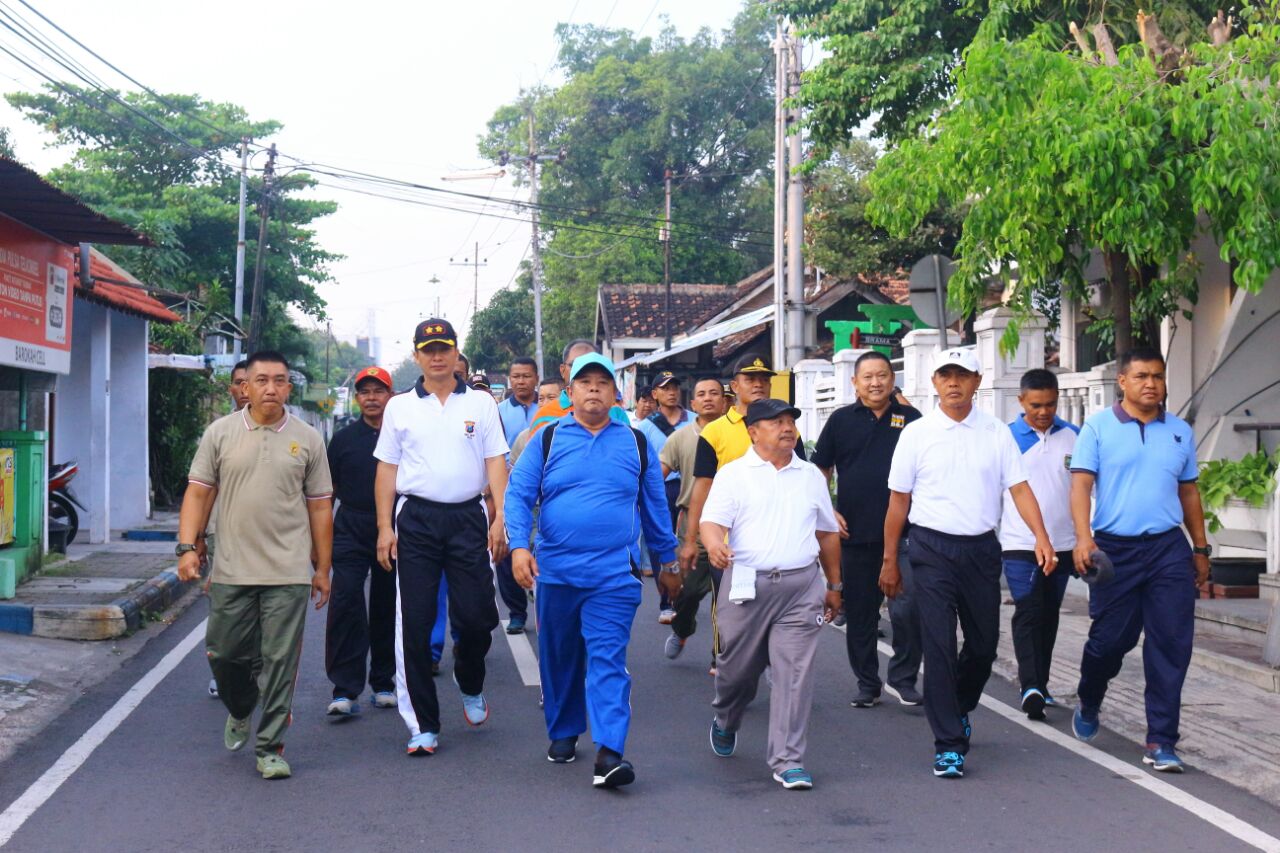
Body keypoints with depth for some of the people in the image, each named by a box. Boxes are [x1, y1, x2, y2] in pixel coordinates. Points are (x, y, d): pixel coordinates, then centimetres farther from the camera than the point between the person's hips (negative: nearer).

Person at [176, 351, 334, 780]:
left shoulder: (307, 439, 4)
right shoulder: (221, 432, 5)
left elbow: (320, 507, 8)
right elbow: (198, 493, 5)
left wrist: (322, 569, 7)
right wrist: (187, 546, -6)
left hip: (288, 573, -1)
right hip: (231, 570, 1)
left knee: (280, 661, -1)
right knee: (224, 653, 9)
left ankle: (270, 746, 9)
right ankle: (240, 711, 39)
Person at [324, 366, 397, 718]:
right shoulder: (343, 439, 7)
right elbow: (328, 491, 12)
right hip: (351, 533, 0)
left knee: (387, 608, 9)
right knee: (345, 602, -12)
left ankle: (383, 683, 22)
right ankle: (345, 690, -12)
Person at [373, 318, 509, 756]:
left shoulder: (480, 403, 7)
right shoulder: (400, 407, 8)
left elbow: (496, 462, 4)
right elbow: (387, 469, 8)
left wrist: (501, 518, -6)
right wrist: (385, 527, 0)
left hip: (468, 517, 0)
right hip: (416, 519, 0)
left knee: (475, 615, -2)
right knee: (415, 624, -1)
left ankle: (470, 685, 31)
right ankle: (423, 724, 7)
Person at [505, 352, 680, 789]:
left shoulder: (636, 443, 8)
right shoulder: (547, 440, 5)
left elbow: (655, 505, 15)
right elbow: (518, 495, -1)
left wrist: (668, 561, 19)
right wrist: (519, 546, -15)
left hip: (613, 576, -1)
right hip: (555, 572, 1)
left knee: (608, 660, -11)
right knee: (559, 660, 13)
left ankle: (609, 753, -16)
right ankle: (563, 734, 32)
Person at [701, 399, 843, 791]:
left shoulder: (811, 475, 13)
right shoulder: (734, 474, 2)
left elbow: (827, 533, 21)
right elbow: (712, 520, -9)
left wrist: (834, 585, 21)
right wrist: (714, 543, -32)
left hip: (801, 586, 2)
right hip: (747, 584, -2)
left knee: (795, 674, -5)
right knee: (737, 668, 10)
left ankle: (788, 761, 1)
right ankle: (725, 723, 42)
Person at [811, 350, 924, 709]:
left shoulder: (910, 419, 5)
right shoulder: (841, 420, 6)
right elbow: (820, 471, 10)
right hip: (854, 534, 1)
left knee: (906, 609, -10)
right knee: (859, 615, 9)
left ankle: (904, 678, 8)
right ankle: (867, 683, 22)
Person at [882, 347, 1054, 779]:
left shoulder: (997, 433, 5)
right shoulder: (916, 433, 1)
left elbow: (1019, 487, 1)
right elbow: (898, 500, 5)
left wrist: (1041, 536, -15)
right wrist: (889, 561, 5)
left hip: (982, 549, 3)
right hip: (933, 549, -2)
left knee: (984, 643, 11)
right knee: (939, 646, -7)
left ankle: (958, 709, 39)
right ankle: (949, 744, 0)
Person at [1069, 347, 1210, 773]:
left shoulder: (1180, 431, 11)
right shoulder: (1098, 427, 0)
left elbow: (1189, 492, 18)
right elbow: (1081, 484, -7)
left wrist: (1201, 549, 17)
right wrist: (1083, 537, -20)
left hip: (1169, 549, 3)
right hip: (1114, 548, -3)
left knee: (1172, 645, -3)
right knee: (1109, 639, 5)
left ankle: (1161, 741, 4)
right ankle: (1088, 705, 35)